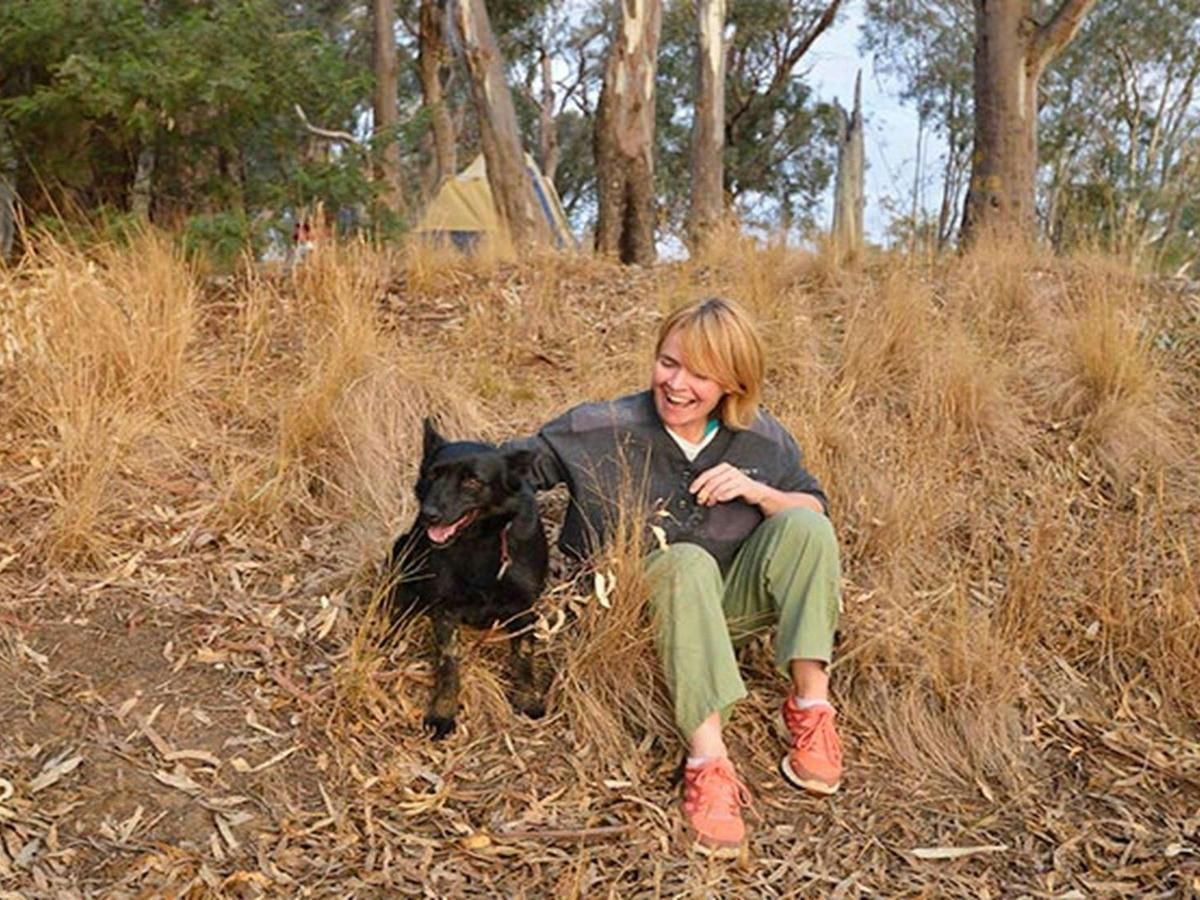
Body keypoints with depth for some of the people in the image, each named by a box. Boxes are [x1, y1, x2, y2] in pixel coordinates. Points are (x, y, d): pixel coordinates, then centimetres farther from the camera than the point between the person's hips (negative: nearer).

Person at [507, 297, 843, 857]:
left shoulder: (761, 439, -4)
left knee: (803, 525, -21)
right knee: (687, 561, -37)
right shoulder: (603, 430, -11)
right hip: (641, 609, -3)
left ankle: (810, 705, -22)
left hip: (728, 602, 3)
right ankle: (707, 760, -43)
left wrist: (757, 491, -17)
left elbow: (817, 512, 2)